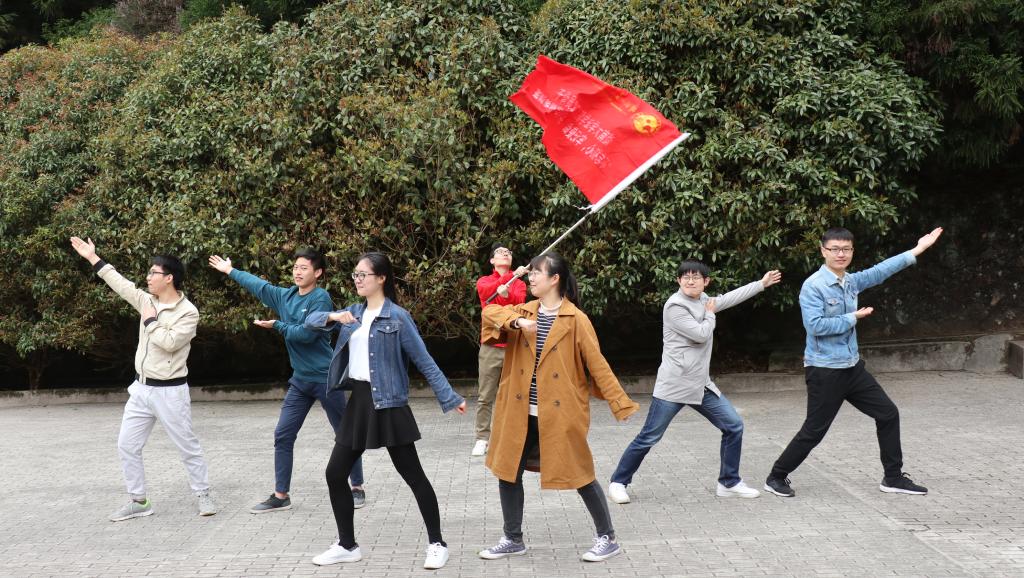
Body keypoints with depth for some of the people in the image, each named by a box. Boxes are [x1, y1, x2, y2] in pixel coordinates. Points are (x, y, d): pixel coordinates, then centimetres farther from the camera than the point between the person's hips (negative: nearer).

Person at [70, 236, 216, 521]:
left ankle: (203, 495, 16)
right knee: (127, 446, 9)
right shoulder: (148, 301, 6)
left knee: (188, 447, 2)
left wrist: (150, 320, -14)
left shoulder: (188, 312, -15)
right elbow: (121, 284, 16)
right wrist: (93, 258, 18)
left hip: (170, 392, -7)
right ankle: (138, 501, 19)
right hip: (141, 389, 7)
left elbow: (169, 342, -26)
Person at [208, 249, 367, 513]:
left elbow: (307, 333, -22)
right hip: (300, 380, 7)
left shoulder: (321, 298, -14)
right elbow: (259, 285, 23)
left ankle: (357, 488, 17)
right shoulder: (285, 296, 7)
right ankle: (280, 496, 13)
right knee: (283, 436, 4)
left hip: (326, 379, -7)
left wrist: (277, 325, -8)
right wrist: (231, 271, 34)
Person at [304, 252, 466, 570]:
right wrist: (333, 316, -13)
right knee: (335, 474, 7)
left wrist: (450, 398, -11)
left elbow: (425, 361, -9)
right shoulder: (354, 312, 10)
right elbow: (311, 320, 9)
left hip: (388, 404, -7)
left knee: (413, 476, 0)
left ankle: (437, 544, 13)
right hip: (358, 401, 7)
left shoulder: (397, 317, -9)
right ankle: (347, 545, 22)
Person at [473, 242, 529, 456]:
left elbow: (520, 301, -7)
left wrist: (507, 293, -30)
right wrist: (512, 276, -27)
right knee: (485, 396, -1)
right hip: (490, 346, -1)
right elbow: (487, 290, -14)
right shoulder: (484, 281, 10)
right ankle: (482, 438, 4)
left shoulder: (519, 283, 13)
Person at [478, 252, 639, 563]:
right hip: (521, 413, 5)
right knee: (508, 471, 9)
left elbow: (597, 364, -10)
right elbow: (489, 312, -6)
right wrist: (516, 321, -24)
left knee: (579, 473, 2)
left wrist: (620, 403, -14)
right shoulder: (525, 312, 7)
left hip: (561, 413, -5)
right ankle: (513, 539, 26)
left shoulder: (575, 320, -8)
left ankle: (607, 538, 19)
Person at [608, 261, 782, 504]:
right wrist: (710, 314, -1)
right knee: (649, 437, -2)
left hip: (701, 385, 8)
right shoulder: (675, 307, -15)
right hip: (674, 385, -8)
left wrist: (762, 283, 31)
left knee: (734, 425, 6)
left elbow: (728, 299, 25)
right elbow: (701, 334, -19)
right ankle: (618, 482, 12)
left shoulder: (702, 300, 9)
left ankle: (729, 483, 19)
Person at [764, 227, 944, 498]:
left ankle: (893, 477, 25)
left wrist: (917, 250, 17)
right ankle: (776, 477, 15)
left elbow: (880, 271, 17)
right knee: (814, 431, -2)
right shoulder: (813, 286, -16)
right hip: (824, 371, -8)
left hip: (853, 367, 8)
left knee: (888, 413, 12)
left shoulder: (851, 282, 7)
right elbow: (815, 325, -25)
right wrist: (853, 318, -15)